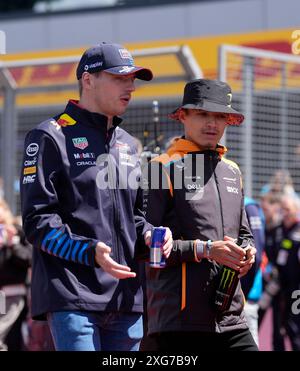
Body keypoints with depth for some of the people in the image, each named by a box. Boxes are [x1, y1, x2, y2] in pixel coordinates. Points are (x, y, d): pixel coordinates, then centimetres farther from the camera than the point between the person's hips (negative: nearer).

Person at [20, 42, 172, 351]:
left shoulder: (128, 145, 22)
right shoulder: (51, 137, -1)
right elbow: (37, 220, -8)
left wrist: (148, 235, 4)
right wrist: (91, 252, -21)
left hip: (126, 298, 7)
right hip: (71, 295, -7)